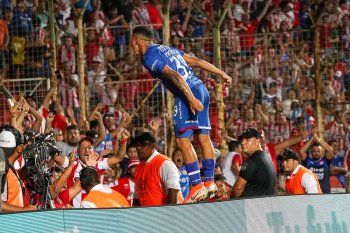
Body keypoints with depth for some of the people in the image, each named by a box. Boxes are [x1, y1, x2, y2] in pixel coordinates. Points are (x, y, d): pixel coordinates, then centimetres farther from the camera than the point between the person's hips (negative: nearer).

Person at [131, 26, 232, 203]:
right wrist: (221, 73, 25)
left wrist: (191, 99, -24)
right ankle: (209, 182, 12)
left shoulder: (149, 57, -4)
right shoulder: (166, 49, 23)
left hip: (187, 93, -9)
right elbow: (196, 61, 21)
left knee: (183, 140, -8)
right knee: (203, 137, 10)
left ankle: (197, 185, -13)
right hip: (201, 89, 9)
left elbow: (175, 76, -17)